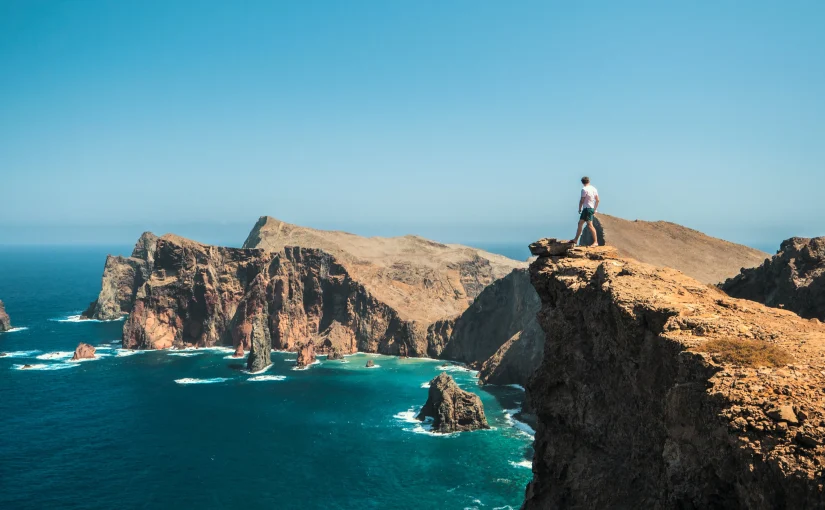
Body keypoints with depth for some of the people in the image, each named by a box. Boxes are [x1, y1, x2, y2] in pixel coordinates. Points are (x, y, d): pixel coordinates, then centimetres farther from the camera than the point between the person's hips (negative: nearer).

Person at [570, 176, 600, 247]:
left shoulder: (584, 189, -12)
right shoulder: (594, 188, 12)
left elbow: (582, 201, -11)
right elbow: (597, 200, 15)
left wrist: (579, 209, 3)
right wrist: (595, 210, 22)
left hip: (587, 208, -9)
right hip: (592, 208, 9)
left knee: (590, 225, -13)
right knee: (580, 223, 16)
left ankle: (595, 242, -18)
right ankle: (575, 240, 22)